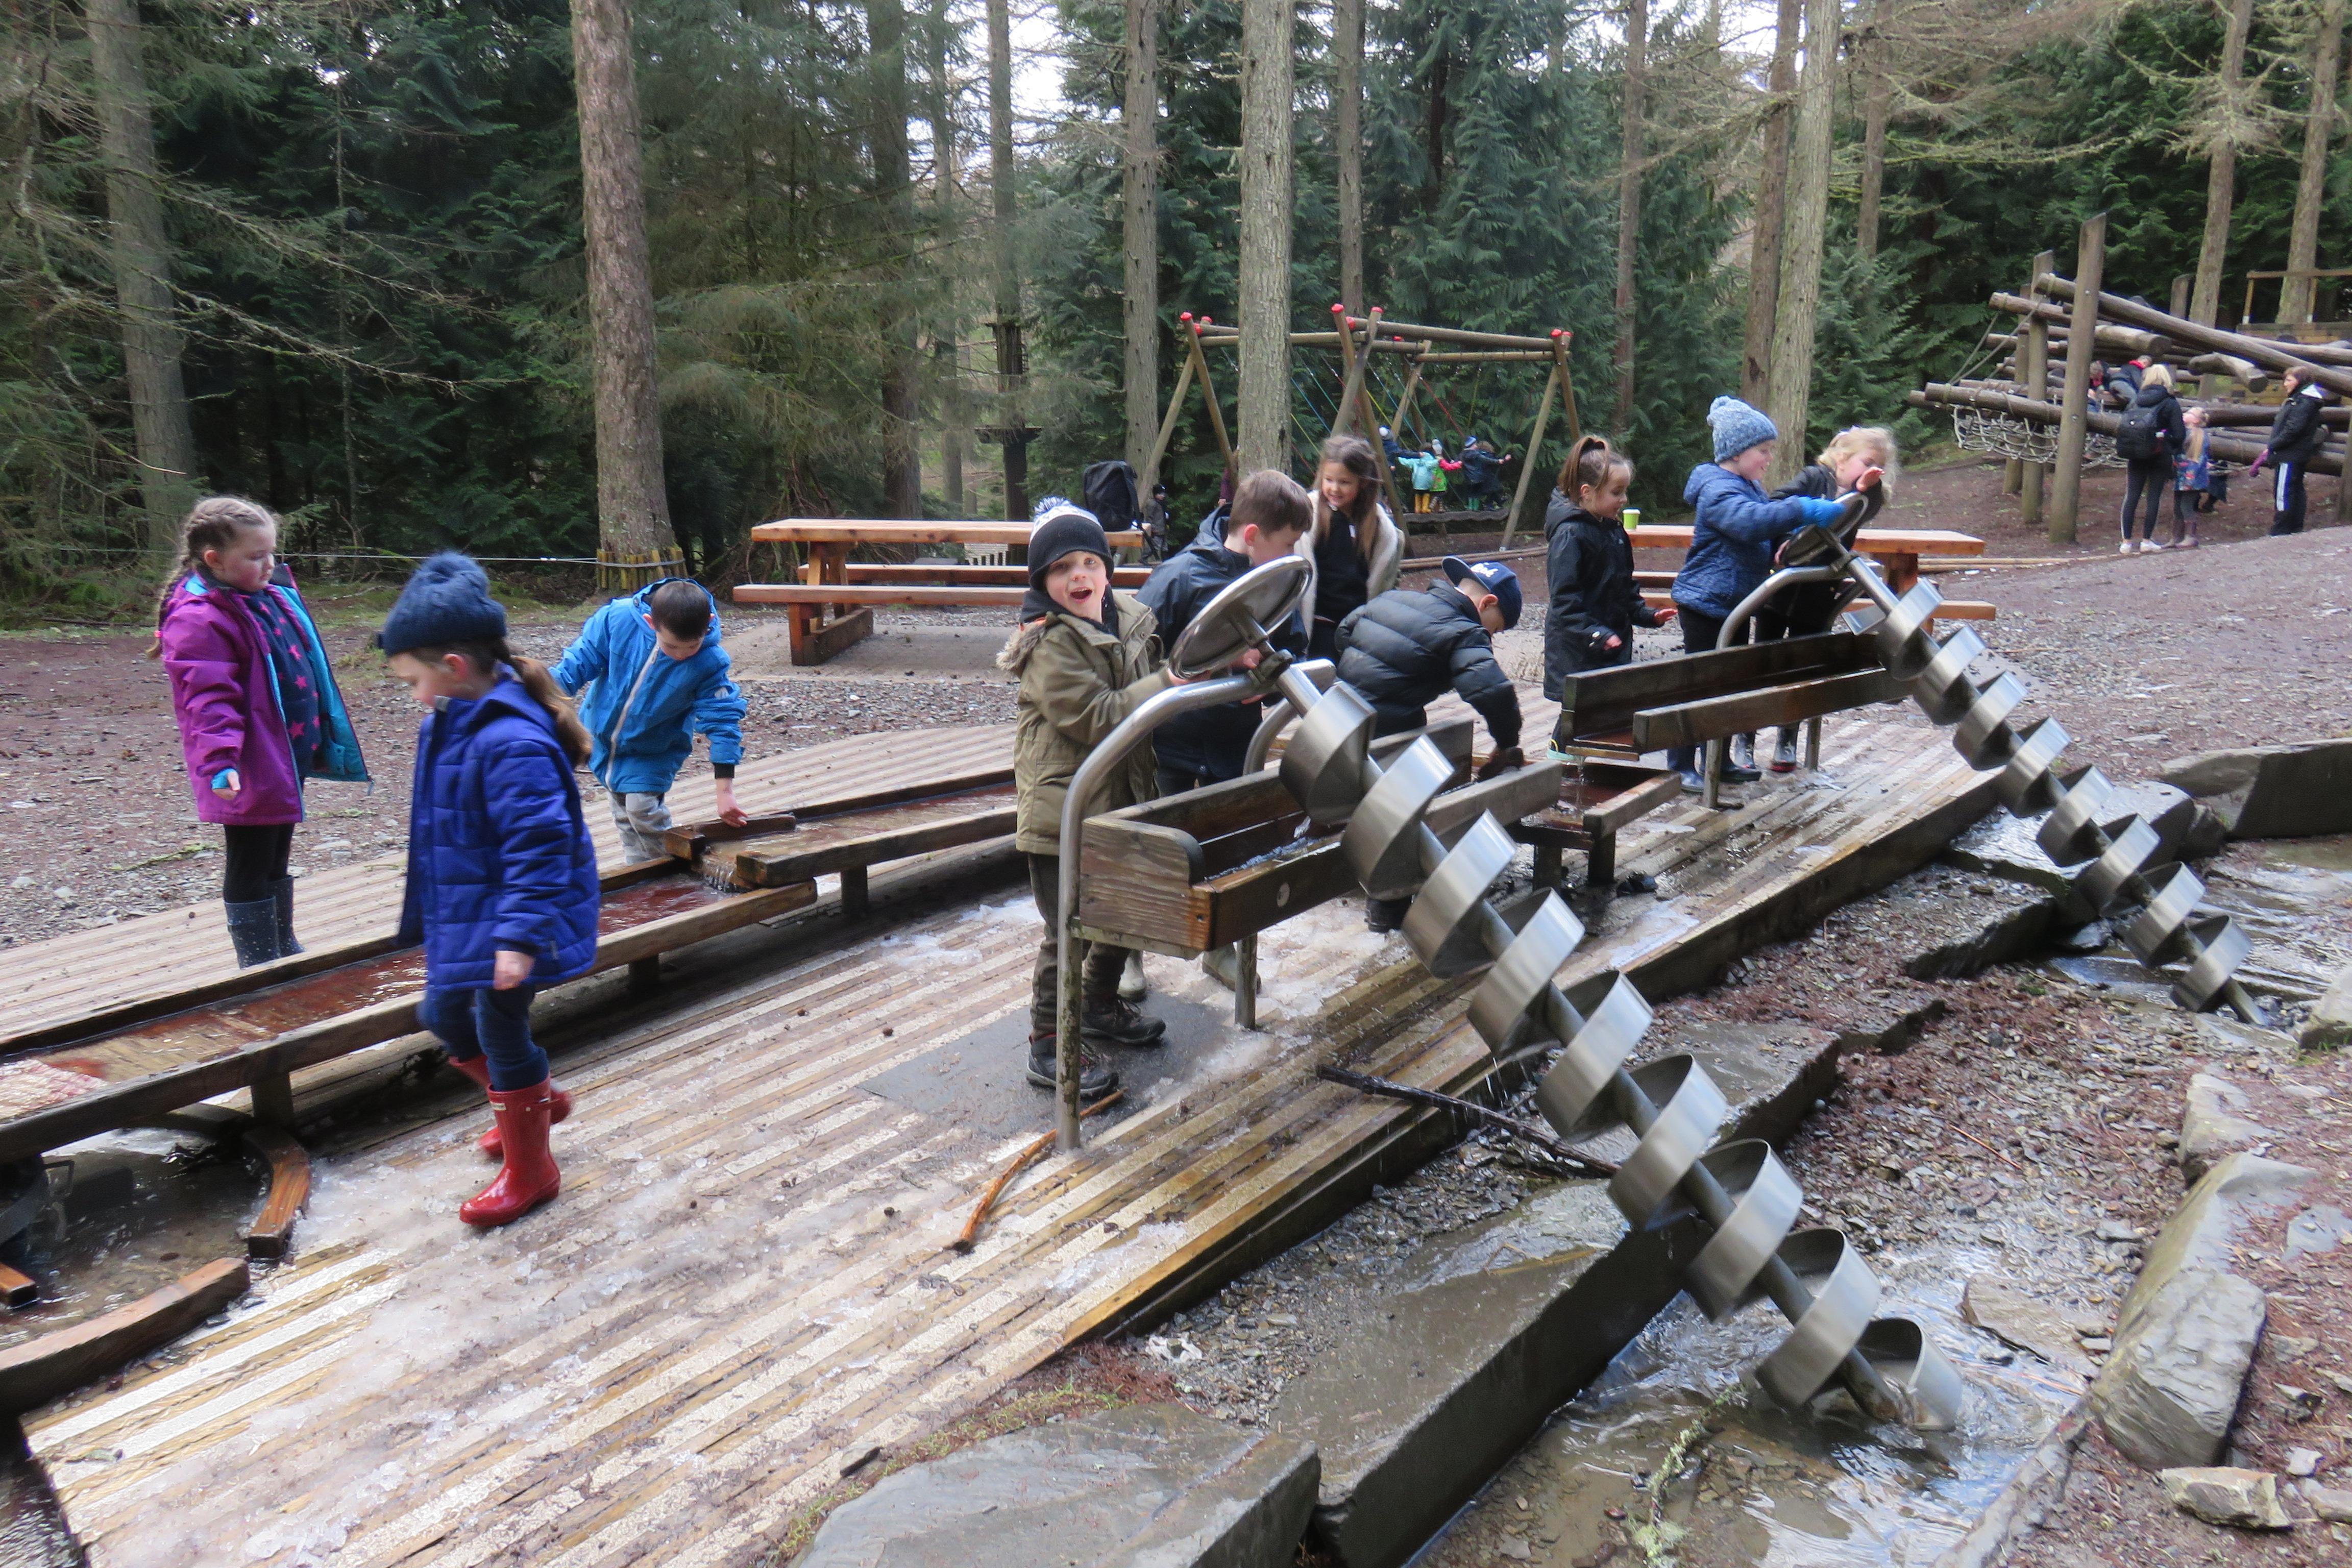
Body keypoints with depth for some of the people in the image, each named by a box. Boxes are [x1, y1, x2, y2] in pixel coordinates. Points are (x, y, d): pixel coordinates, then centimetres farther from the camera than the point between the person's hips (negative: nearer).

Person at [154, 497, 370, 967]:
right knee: (250, 871, 4)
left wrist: (319, 741, 25)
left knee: (276, 862, 22)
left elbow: (307, 666, 20)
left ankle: (285, 953, 36)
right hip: (250, 771, -9)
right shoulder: (198, 620, -19)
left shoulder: (273, 596, 9)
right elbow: (208, 700, -25)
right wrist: (219, 761, -36)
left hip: (287, 760, 9)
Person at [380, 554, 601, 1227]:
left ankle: (529, 1168, 22)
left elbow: (538, 846, -31)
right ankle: (537, 1101, 43)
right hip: (464, 916, 10)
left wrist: (519, 936, -32)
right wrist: (428, 914, 27)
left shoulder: (512, 742, -28)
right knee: (444, 1016, 21)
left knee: (501, 1032, 2)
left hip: (506, 923, -10)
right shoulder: (452, 724, 5)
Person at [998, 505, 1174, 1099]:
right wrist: (1169, 682, -24)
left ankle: (1100, 1007, 42)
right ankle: (1050, 1045, 12)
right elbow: (1096, 719, -24)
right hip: (1061, 810, -8)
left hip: (1122, 802, 8)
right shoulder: (1049, 645, -15)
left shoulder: (1133, 622, 8)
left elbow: (1149, 704, 24)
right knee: (1067, 932, -2)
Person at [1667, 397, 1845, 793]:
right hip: (1706, 602, -10)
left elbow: (1769, 533, 26)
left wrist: (1791, 537, 5)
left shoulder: (1750, 487, 15)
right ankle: (1682, 766, 4)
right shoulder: (1718, 490, -18)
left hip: (1736, 604, 10)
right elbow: (1751, 521, -38)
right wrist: (1803, 511, -44)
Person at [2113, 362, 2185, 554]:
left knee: (2132, 496, 5)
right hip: (2159, 457, -3)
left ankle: (2127, 541, 2)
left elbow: (2122, 426, 4)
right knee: (2154, 496, 4)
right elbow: (2180, 434, -8)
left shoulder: (2136, 400, 5)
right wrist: (2171, 447, 11)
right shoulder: (2170, 403, -6)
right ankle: (2147, 540, 5)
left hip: (2135, 457, 3)